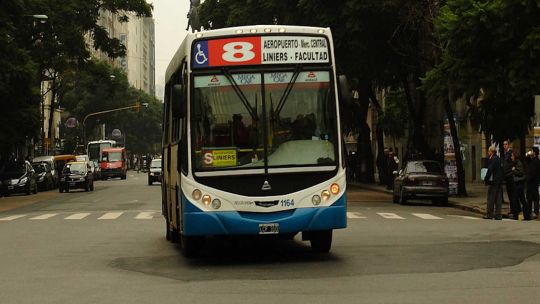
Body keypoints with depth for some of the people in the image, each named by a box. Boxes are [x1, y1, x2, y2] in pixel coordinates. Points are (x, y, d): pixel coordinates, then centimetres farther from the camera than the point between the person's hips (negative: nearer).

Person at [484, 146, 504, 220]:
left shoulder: (492, 159, -13)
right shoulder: (498, 159, 13)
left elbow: (490, 170, -16)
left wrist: (486, 179, -9)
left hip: (494, 181, -8)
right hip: (499, 181, 8)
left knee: (491, 198, -2)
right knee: (498, 199, 8)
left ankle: (489, 214, 1)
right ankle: (498, 215, 10)